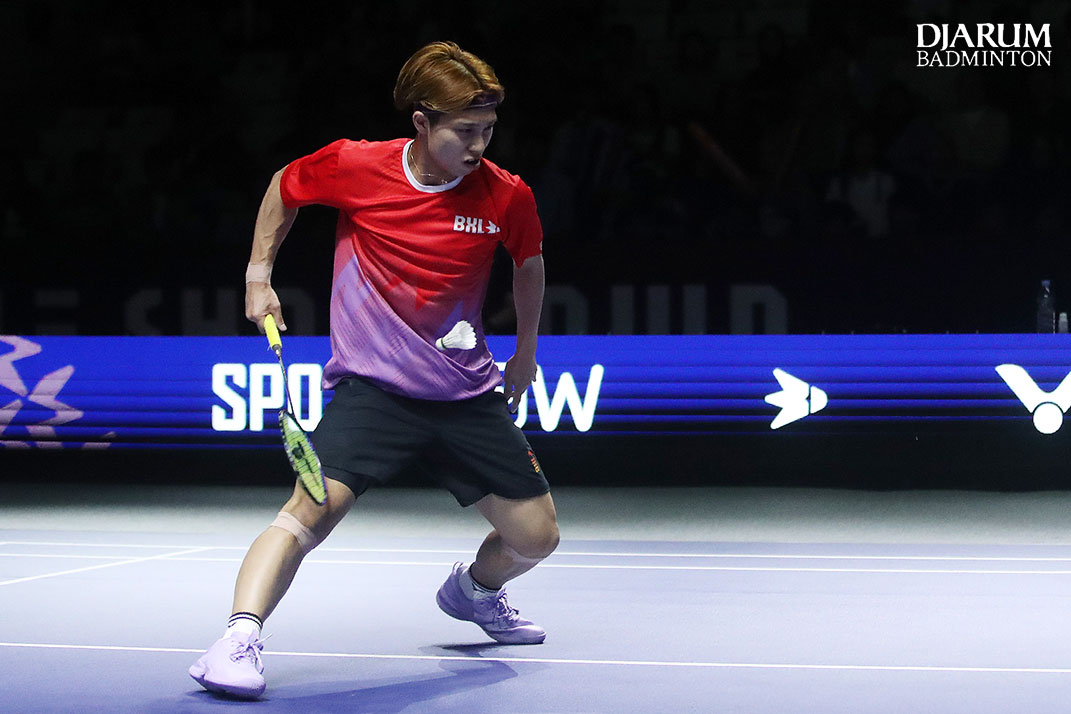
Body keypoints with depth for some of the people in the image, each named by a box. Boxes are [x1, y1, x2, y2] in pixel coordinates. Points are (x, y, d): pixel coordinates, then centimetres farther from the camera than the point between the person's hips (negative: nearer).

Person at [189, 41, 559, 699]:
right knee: (314, 505, -29)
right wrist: (259, 274, 5)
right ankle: (239, 641, -29)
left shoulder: (507, 196, -7)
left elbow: (529, 262, 16)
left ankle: (473, 591, 42)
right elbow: (285, 187, 10)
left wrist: (525, 353, 22)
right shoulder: (354, 167, -13)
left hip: (468, 393, 3)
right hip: (371, 385, -3)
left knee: (536, 537, 8)